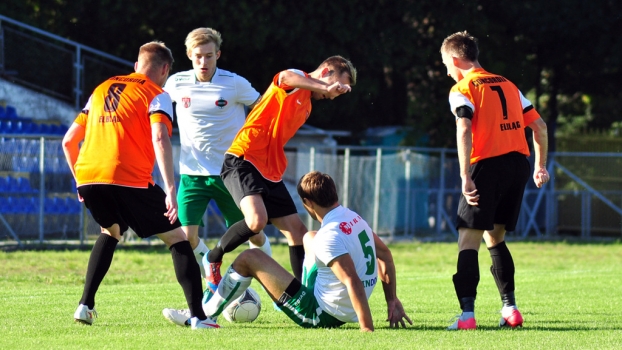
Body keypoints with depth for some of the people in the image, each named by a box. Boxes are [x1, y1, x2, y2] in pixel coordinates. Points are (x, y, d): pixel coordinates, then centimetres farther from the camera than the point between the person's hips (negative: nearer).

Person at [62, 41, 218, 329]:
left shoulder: (102, 89, 24)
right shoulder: (156, 95, 6)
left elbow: (69, 141, 24)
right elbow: (160, 140, -13)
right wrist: (170, 191, -17)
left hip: (87, 176, 6)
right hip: (128, 179, -6)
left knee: (111, 231, 34)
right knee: (177, 237, 6)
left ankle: (85, 306, 24)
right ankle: (198, 316, -5)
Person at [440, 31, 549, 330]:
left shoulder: (462, 89, 0)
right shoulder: (507, 85, 20)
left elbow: (464, 129, -17)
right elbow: (539, 126, 18)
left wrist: (465, 177, -21)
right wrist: (540, 166, 24)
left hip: (488, 165, -6)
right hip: (519, 164, 6)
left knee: (468, 241, -5)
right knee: (495, 238, 20)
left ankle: (467, 313, -17)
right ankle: (510, 309, 14)